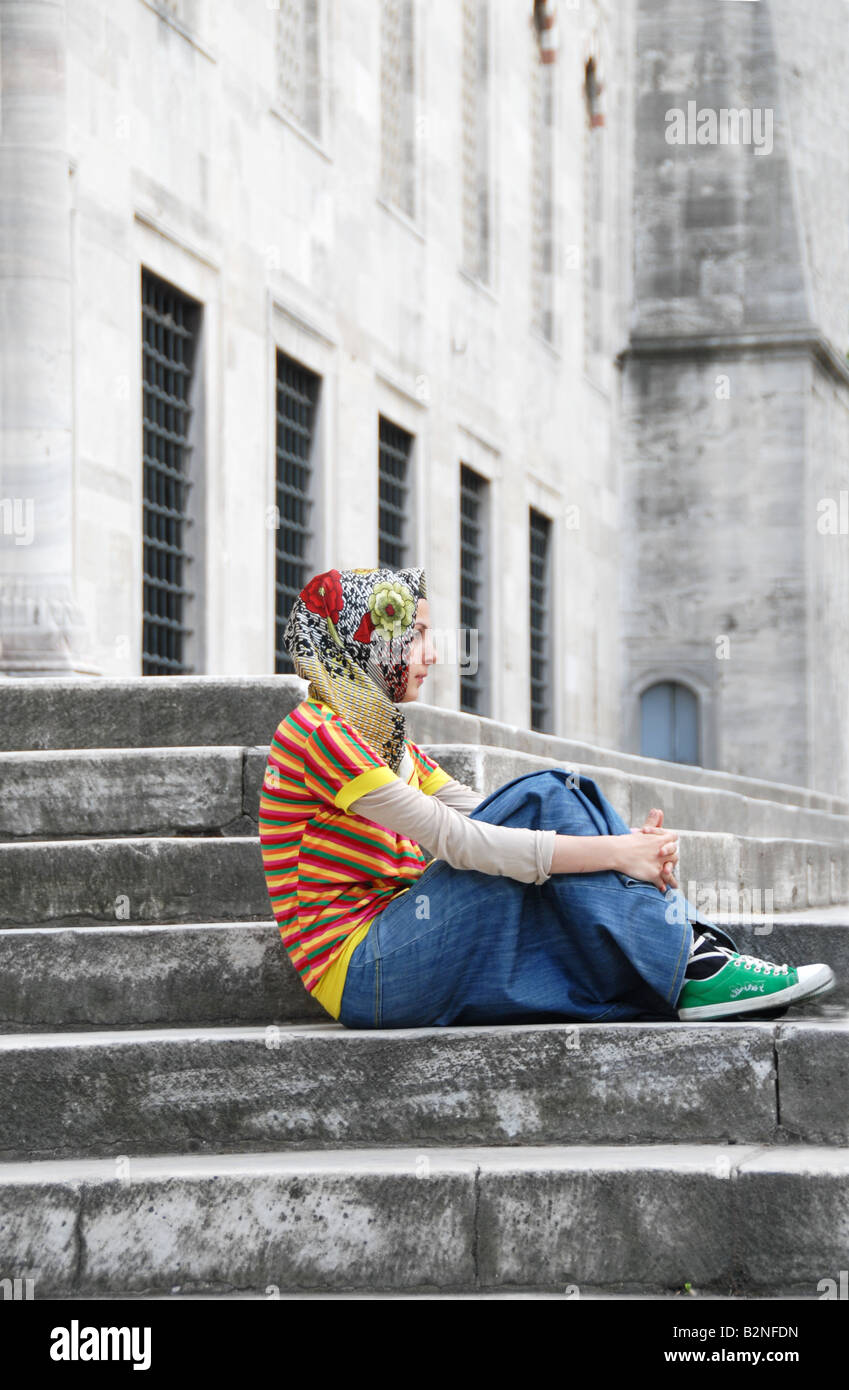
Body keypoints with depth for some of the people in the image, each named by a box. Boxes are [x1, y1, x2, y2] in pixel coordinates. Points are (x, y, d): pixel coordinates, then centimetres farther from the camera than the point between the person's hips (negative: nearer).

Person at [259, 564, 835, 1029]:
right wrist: (612, 852, -22)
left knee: (562, 797, -2)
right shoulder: (317, 732, -11)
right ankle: (689, 975, -20)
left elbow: (481, 814, 10)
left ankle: (695, 942, -14)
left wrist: (623, 840, -6)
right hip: (362, 974, -9)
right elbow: (454, 839, -20)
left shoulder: (384, 735, 21)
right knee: (542, 799, -18)